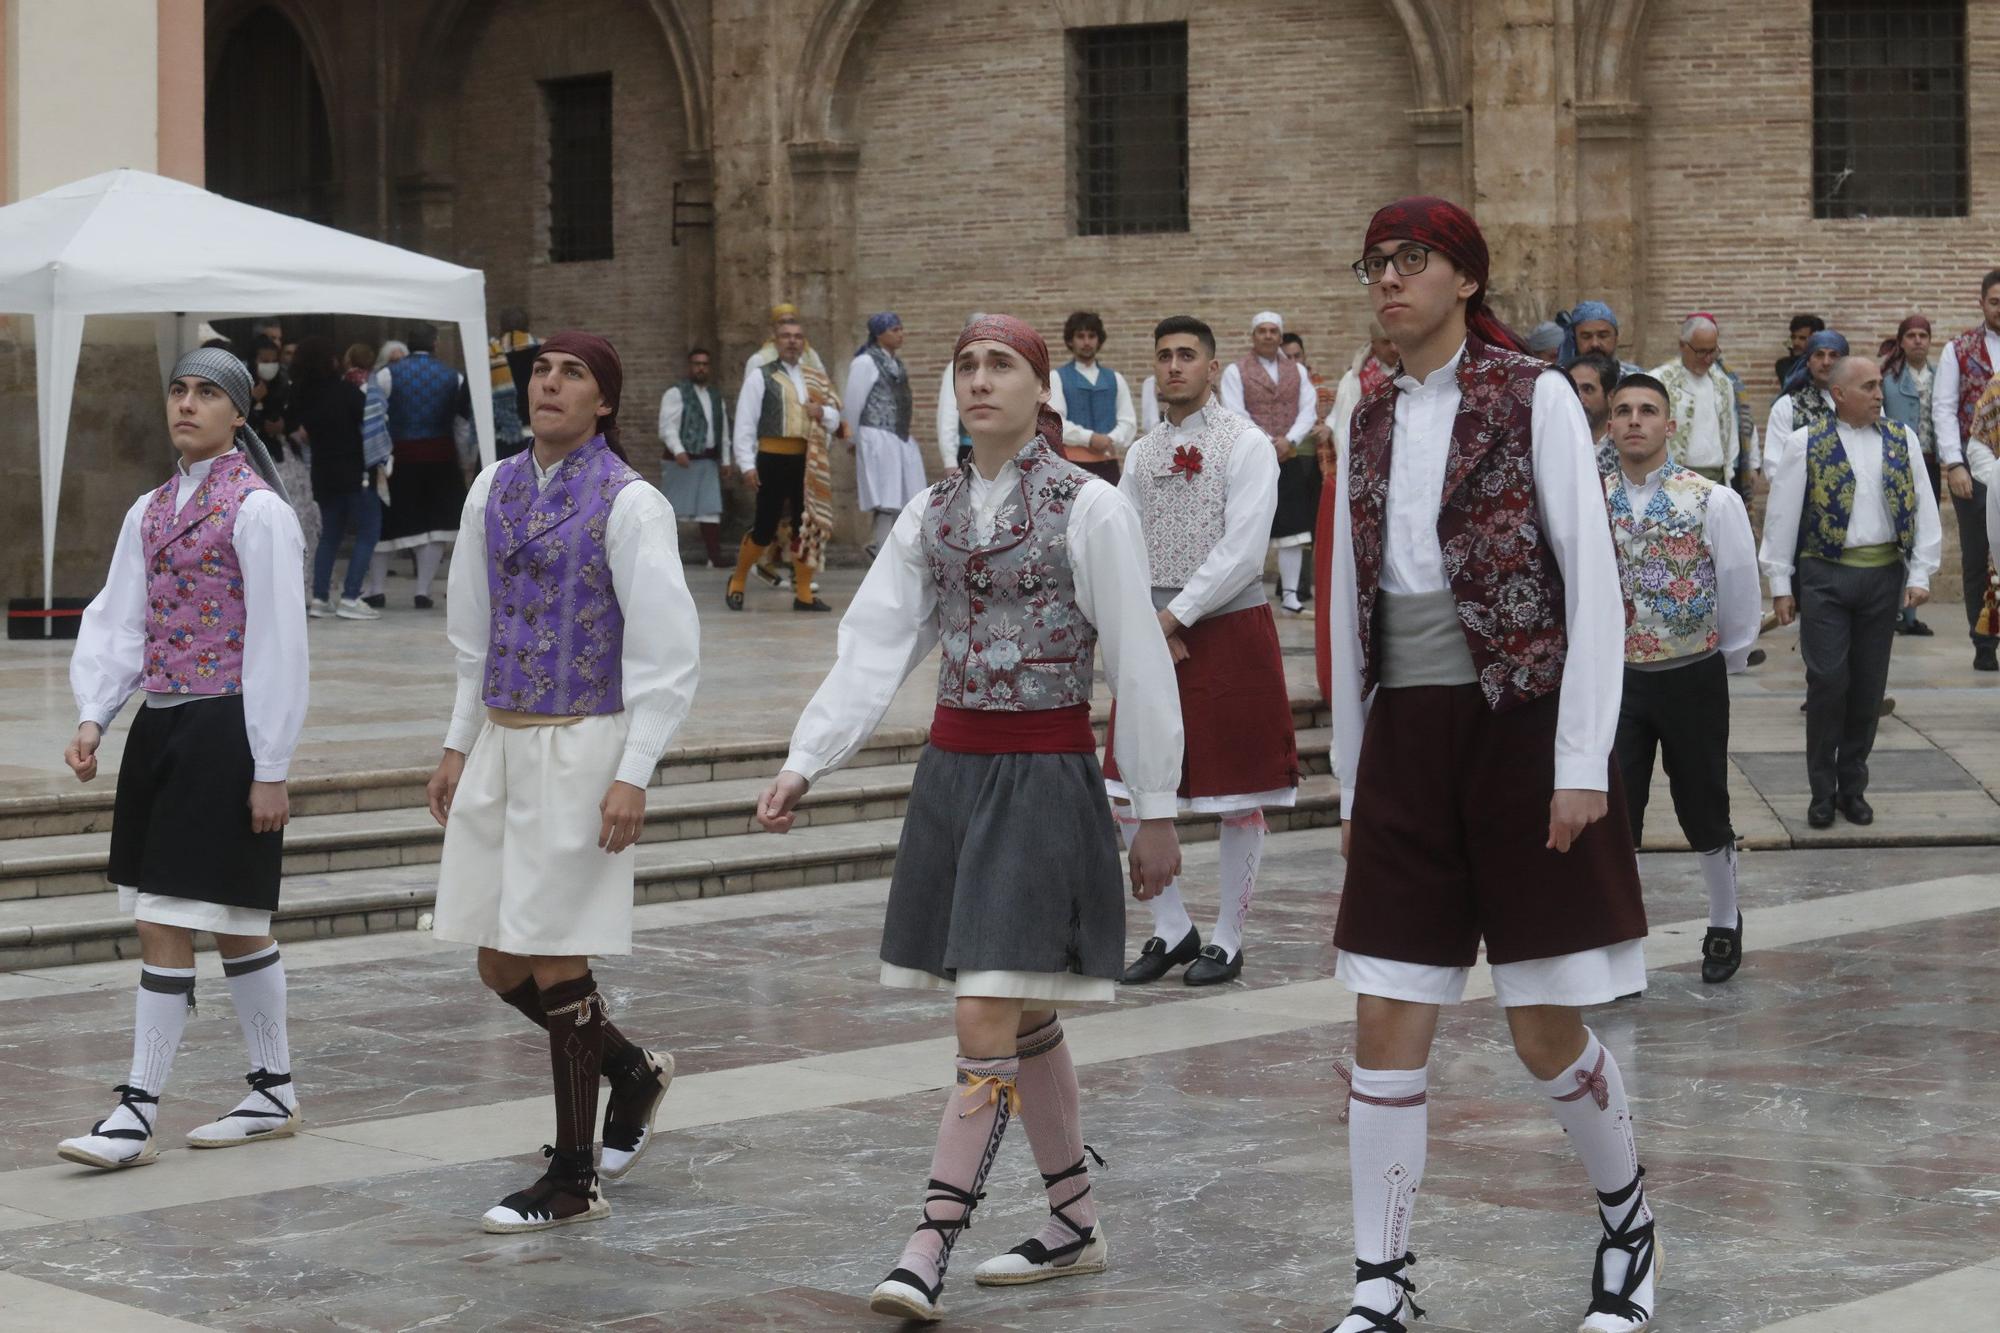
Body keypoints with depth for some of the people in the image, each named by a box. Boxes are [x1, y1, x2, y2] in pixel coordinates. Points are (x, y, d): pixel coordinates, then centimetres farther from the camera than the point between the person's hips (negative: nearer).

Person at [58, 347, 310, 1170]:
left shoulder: (258, 511, -9)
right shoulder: (149, 511, 13)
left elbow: (278, 643, -12)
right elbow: (117, 621, 11)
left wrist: (271, 770, -14)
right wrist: (93, 718, -5)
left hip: (225, 732, -8)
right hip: (159, 729, 8)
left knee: (165, 925, -9)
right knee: (234, 927, 13)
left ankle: (139, 1116, -4)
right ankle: (274, 1095, 23)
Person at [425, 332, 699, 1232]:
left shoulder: (628, 504, -9)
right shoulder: (495, 490, 10)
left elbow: (667, 652, -11)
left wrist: (632, 776, -16)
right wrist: (459, 745, 14)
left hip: (581, 745, -6)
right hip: (501, 744, 7)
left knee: (555, 960, -2)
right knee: (500, 966, 9)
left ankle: (574, 1180, 11)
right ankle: (633, 1070, 35)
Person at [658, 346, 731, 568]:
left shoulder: (716, 397, 17)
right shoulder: (675, 394, -3)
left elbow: (724, 432, 21)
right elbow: (667, 427, -13)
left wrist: (725, 461, 16)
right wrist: (678, 451, -26)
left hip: (708, 461, 5)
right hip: (682, 461, -5)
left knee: (711, 510, -1)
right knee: (669, 509, -2)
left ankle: (714, 556, -2)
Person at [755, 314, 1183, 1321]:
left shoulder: (1089, 509, -7)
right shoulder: (933, 513, 8)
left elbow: (1138, 665, -6)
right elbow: (873, 650, 4)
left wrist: (1156, 811, -5)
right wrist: (803, 764, -7)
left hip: (1046, 778, -6)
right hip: (952, 773, 6)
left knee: (988, 1021, -10)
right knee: (1024, 1020, 13)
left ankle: (930, 1247, -8)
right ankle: (1075, 1226, 25)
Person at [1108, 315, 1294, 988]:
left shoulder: (1246, 445, -6)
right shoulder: (1142, 454, 12)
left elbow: (1241, 550, -15)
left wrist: (1174, 617, -14)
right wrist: (1149, 627, -6)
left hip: (1228, 629, -6)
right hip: (1154, 632, 6)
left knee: (1239, 793, 2)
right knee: (1128, 793, 3)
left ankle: (1228, 940, 12)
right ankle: (1172, 931, 16)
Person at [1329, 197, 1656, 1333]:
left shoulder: (1535, 398, -4)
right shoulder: (1372, 425, 11)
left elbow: (1592, 579, -8)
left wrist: (1583, 764, -14)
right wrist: (1352, 780, 15)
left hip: (1522, 727, -4)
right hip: (1405, 739, 4)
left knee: (1547, 1029, 2)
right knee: (1388, 1030, 1)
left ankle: (1628, 1218, 28)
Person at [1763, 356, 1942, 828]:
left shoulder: (1902, 440, 6)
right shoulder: (1806, 444, -2)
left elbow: (1923, 509, 7)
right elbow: (1782, 515, 0)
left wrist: (1920, 573, 0)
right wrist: (1781, 584, -2)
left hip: (1883, 575, 3)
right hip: (1824, 575, -3)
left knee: (1869, 684, 7)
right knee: (1828, 680, -5)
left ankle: (1853, 786, 19)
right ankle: (1822, 791, 7)